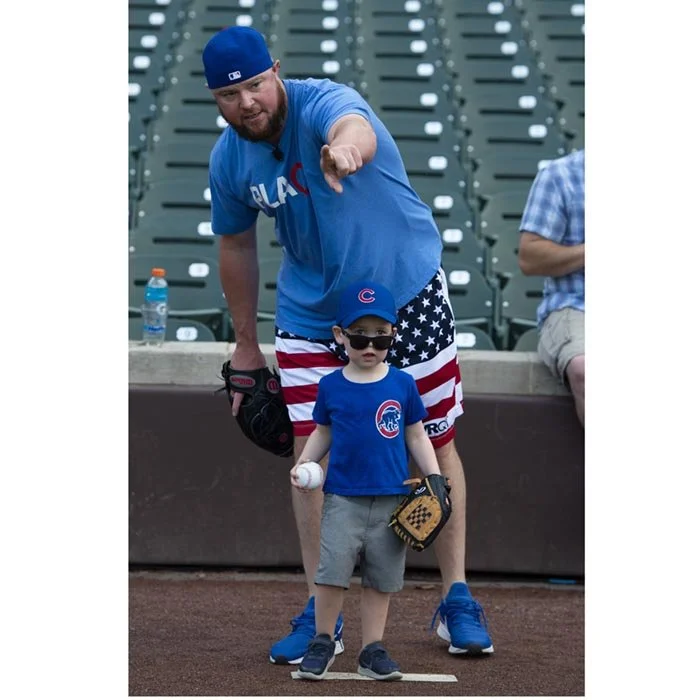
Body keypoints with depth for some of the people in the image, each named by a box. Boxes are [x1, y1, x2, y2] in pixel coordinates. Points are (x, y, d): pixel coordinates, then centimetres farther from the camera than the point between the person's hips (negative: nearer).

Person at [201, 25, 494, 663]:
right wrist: (246, 343, 14)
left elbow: (355, 129, -51)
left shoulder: (323, 104, -25)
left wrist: (345, 149, -77)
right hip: (311, 316, 4)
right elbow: (236, 246, 9)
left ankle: (457, 599, 19)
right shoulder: (228, 159, -7)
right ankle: (321, 614, 6)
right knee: (312, 451, -4)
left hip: (407, 293, -4)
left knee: (436, 445, 5)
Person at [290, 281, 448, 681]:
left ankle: (373, 649, 15)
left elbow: (417, 437, 6)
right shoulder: (331, 386, 1)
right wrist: (303, 464, -4)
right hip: (343, 497, 0)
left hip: (392, 498, 0)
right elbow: (323, 433, 12)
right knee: (332, 571, -5)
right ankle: (323, 642, 10)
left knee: (382, 577, 6)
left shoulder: (403, 384, 0)